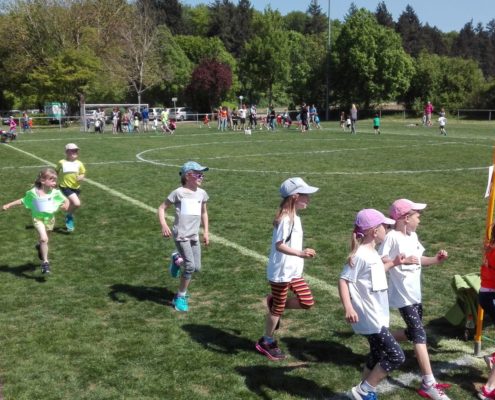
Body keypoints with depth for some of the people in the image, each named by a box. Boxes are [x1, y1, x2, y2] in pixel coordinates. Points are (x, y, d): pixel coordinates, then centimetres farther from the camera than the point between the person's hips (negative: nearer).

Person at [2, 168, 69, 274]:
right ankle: (45, 262, -11)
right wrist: (8, 205, 1)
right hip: (38, 218, -3)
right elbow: (23, 201, 0)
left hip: (50, 219, 3)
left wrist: (66, 205, -21)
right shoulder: (33, 192, -15)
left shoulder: (56, 192, -12)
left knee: (43, 238, 24)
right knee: (44, 239, -22)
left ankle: (39, 247, 61)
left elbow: (66, 200, 2)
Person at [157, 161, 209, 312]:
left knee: (197, 267, 5)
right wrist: (163, 224, -21)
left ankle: (177, 261, 37)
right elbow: (162, 208, -5)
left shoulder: (201, 193, 8)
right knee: (190, 266, -14)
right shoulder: (179, 192, -8)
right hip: (181, 235, -6)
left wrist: (206, 232, 16)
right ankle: (181, 297, 4)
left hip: (194, 235, 6)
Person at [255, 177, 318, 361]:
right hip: (281, 272, -9)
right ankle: (266, 342, 23)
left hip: (293, 270, 9)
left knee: (307, 302, 8)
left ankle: (274, 302, 23)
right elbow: (279, 245, -29)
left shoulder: (294, 217, 8)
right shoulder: (286, 219, -22)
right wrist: (300, 253, -40)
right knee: (278, 309, 6)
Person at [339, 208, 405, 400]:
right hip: (370, 319, -10)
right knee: (396, 357, -8)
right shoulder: (360, 255, -20)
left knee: (377, 357, 18)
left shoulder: (372, 253, 10)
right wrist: (348, 307, -36)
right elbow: (343, 280, -26)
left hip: (378, 317, 10)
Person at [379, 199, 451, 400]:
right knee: (420, 334, -12)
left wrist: (436, 259, 2)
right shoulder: (392, 237, -19)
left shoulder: (413, 236, 9)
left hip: (415, 293, 10)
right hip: (402, 295, -9)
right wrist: (402, 261, -34)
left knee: (413, 332, 19)